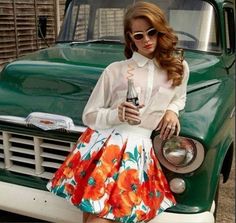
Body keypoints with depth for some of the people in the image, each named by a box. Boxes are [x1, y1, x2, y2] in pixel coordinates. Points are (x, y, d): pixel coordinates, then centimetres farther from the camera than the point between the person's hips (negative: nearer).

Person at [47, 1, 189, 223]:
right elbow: (89, 116, 5)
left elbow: (179, 97, 30)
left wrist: (172, 111, 7)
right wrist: (116, 115, -15)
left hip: (136, 150, 1)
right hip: (101, 142, 0)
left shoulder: (180, 68, 9)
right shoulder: (115, 70, 3)